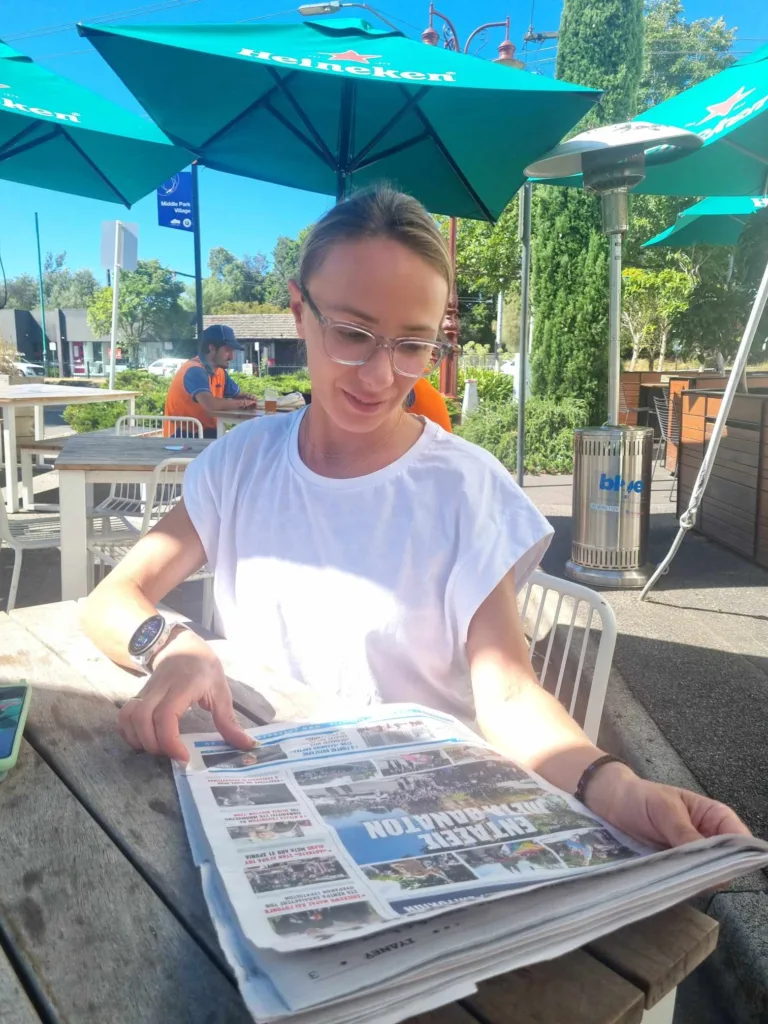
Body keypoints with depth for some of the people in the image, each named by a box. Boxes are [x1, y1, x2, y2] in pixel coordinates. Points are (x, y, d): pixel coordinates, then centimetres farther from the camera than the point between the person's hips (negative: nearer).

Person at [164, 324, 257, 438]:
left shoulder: (219, 372, 8)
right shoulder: (194, 370, -19)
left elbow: (237, 396, 21)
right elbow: (211, 404, -32)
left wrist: (246, 399, -5)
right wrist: (243, 403, -16)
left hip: (205, 432, 8)